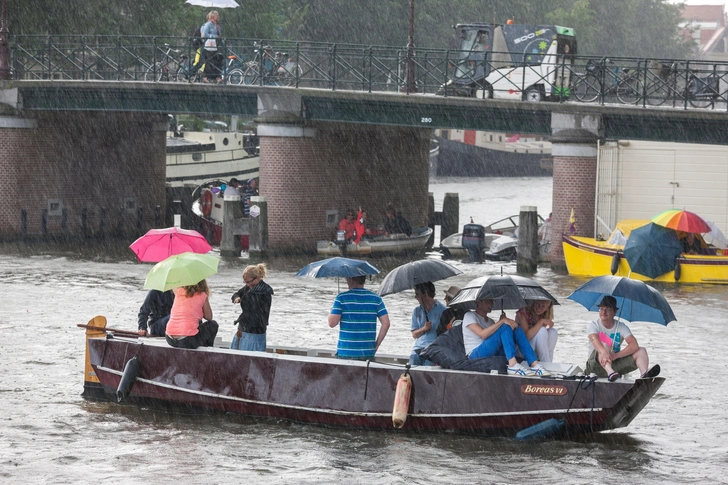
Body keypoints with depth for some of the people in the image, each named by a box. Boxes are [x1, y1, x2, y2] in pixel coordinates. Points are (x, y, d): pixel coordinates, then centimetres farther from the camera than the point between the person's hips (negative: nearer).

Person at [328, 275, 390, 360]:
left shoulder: (342, 298, -5)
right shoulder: (375, 298, 4)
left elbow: (332, 323, -9)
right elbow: (386, 323, -1)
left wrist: (331, 313, 13)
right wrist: (377, 345, 6)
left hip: (346, 353, -3)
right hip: (368, 353, 3)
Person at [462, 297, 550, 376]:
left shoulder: (490, 321, 26)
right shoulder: (470, 316, 2)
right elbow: (483, 334, -17)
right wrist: (502, 321, -20)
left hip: (493, 354, 7)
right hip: (475, 356, -7)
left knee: (516, 329, -9)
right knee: (505, 327, -24)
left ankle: (534, 364, -24)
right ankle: (513, 365, -43)